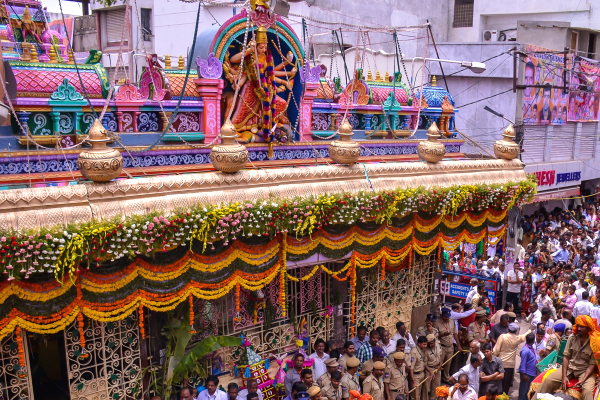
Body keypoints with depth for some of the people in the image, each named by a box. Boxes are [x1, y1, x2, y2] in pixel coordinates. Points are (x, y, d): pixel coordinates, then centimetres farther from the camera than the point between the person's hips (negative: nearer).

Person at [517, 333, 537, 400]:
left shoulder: (531, 347, 0)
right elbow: (523, 363, -23)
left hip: (532, 372, 9)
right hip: (527, 373, -9)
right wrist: (524, 374, -19)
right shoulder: (525, 351, -27)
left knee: (527, 388, 25)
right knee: (523, 389, 7)